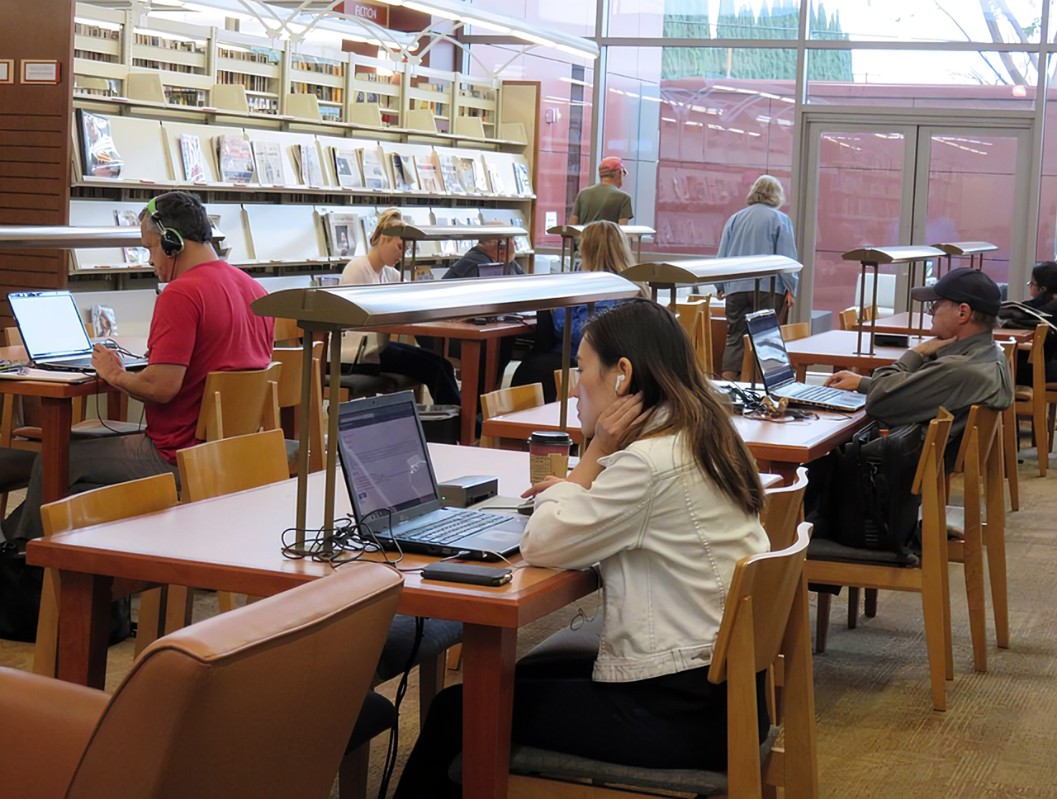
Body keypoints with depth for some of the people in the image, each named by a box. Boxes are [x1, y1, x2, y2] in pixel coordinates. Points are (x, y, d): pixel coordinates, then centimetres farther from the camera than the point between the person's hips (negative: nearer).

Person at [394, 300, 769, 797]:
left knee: (457, 710, 1)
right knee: (514, 679, 24)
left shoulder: (650, 462, -21)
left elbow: (541, 546, -15)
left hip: (679, 711, -9)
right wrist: (579, 490, 9)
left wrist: (597, 451, -9)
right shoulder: (701, 439, 7)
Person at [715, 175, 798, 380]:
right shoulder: (779, 220, 0)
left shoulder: (735, 219, 12)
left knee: (735, 339, 4)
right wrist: (791, 288, 0)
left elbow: (721, 257, 14)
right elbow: (787, 259, -5)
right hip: (768, 288, -4)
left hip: (736, 288, 4)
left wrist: (721, 286, 21)